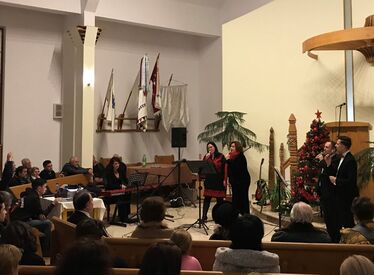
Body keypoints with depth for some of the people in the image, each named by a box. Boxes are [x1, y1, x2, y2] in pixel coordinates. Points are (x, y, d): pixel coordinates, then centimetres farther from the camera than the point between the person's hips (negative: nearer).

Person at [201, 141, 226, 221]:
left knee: (219, 199, 4)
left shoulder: (220, 156, -3)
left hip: (218, 180, -3)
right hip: (209, 180, 3)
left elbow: (224, 168, -6)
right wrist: (206, 159, -12)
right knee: (207, 198, 3)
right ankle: (204, 216, 7)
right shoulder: (206, 156, 10)